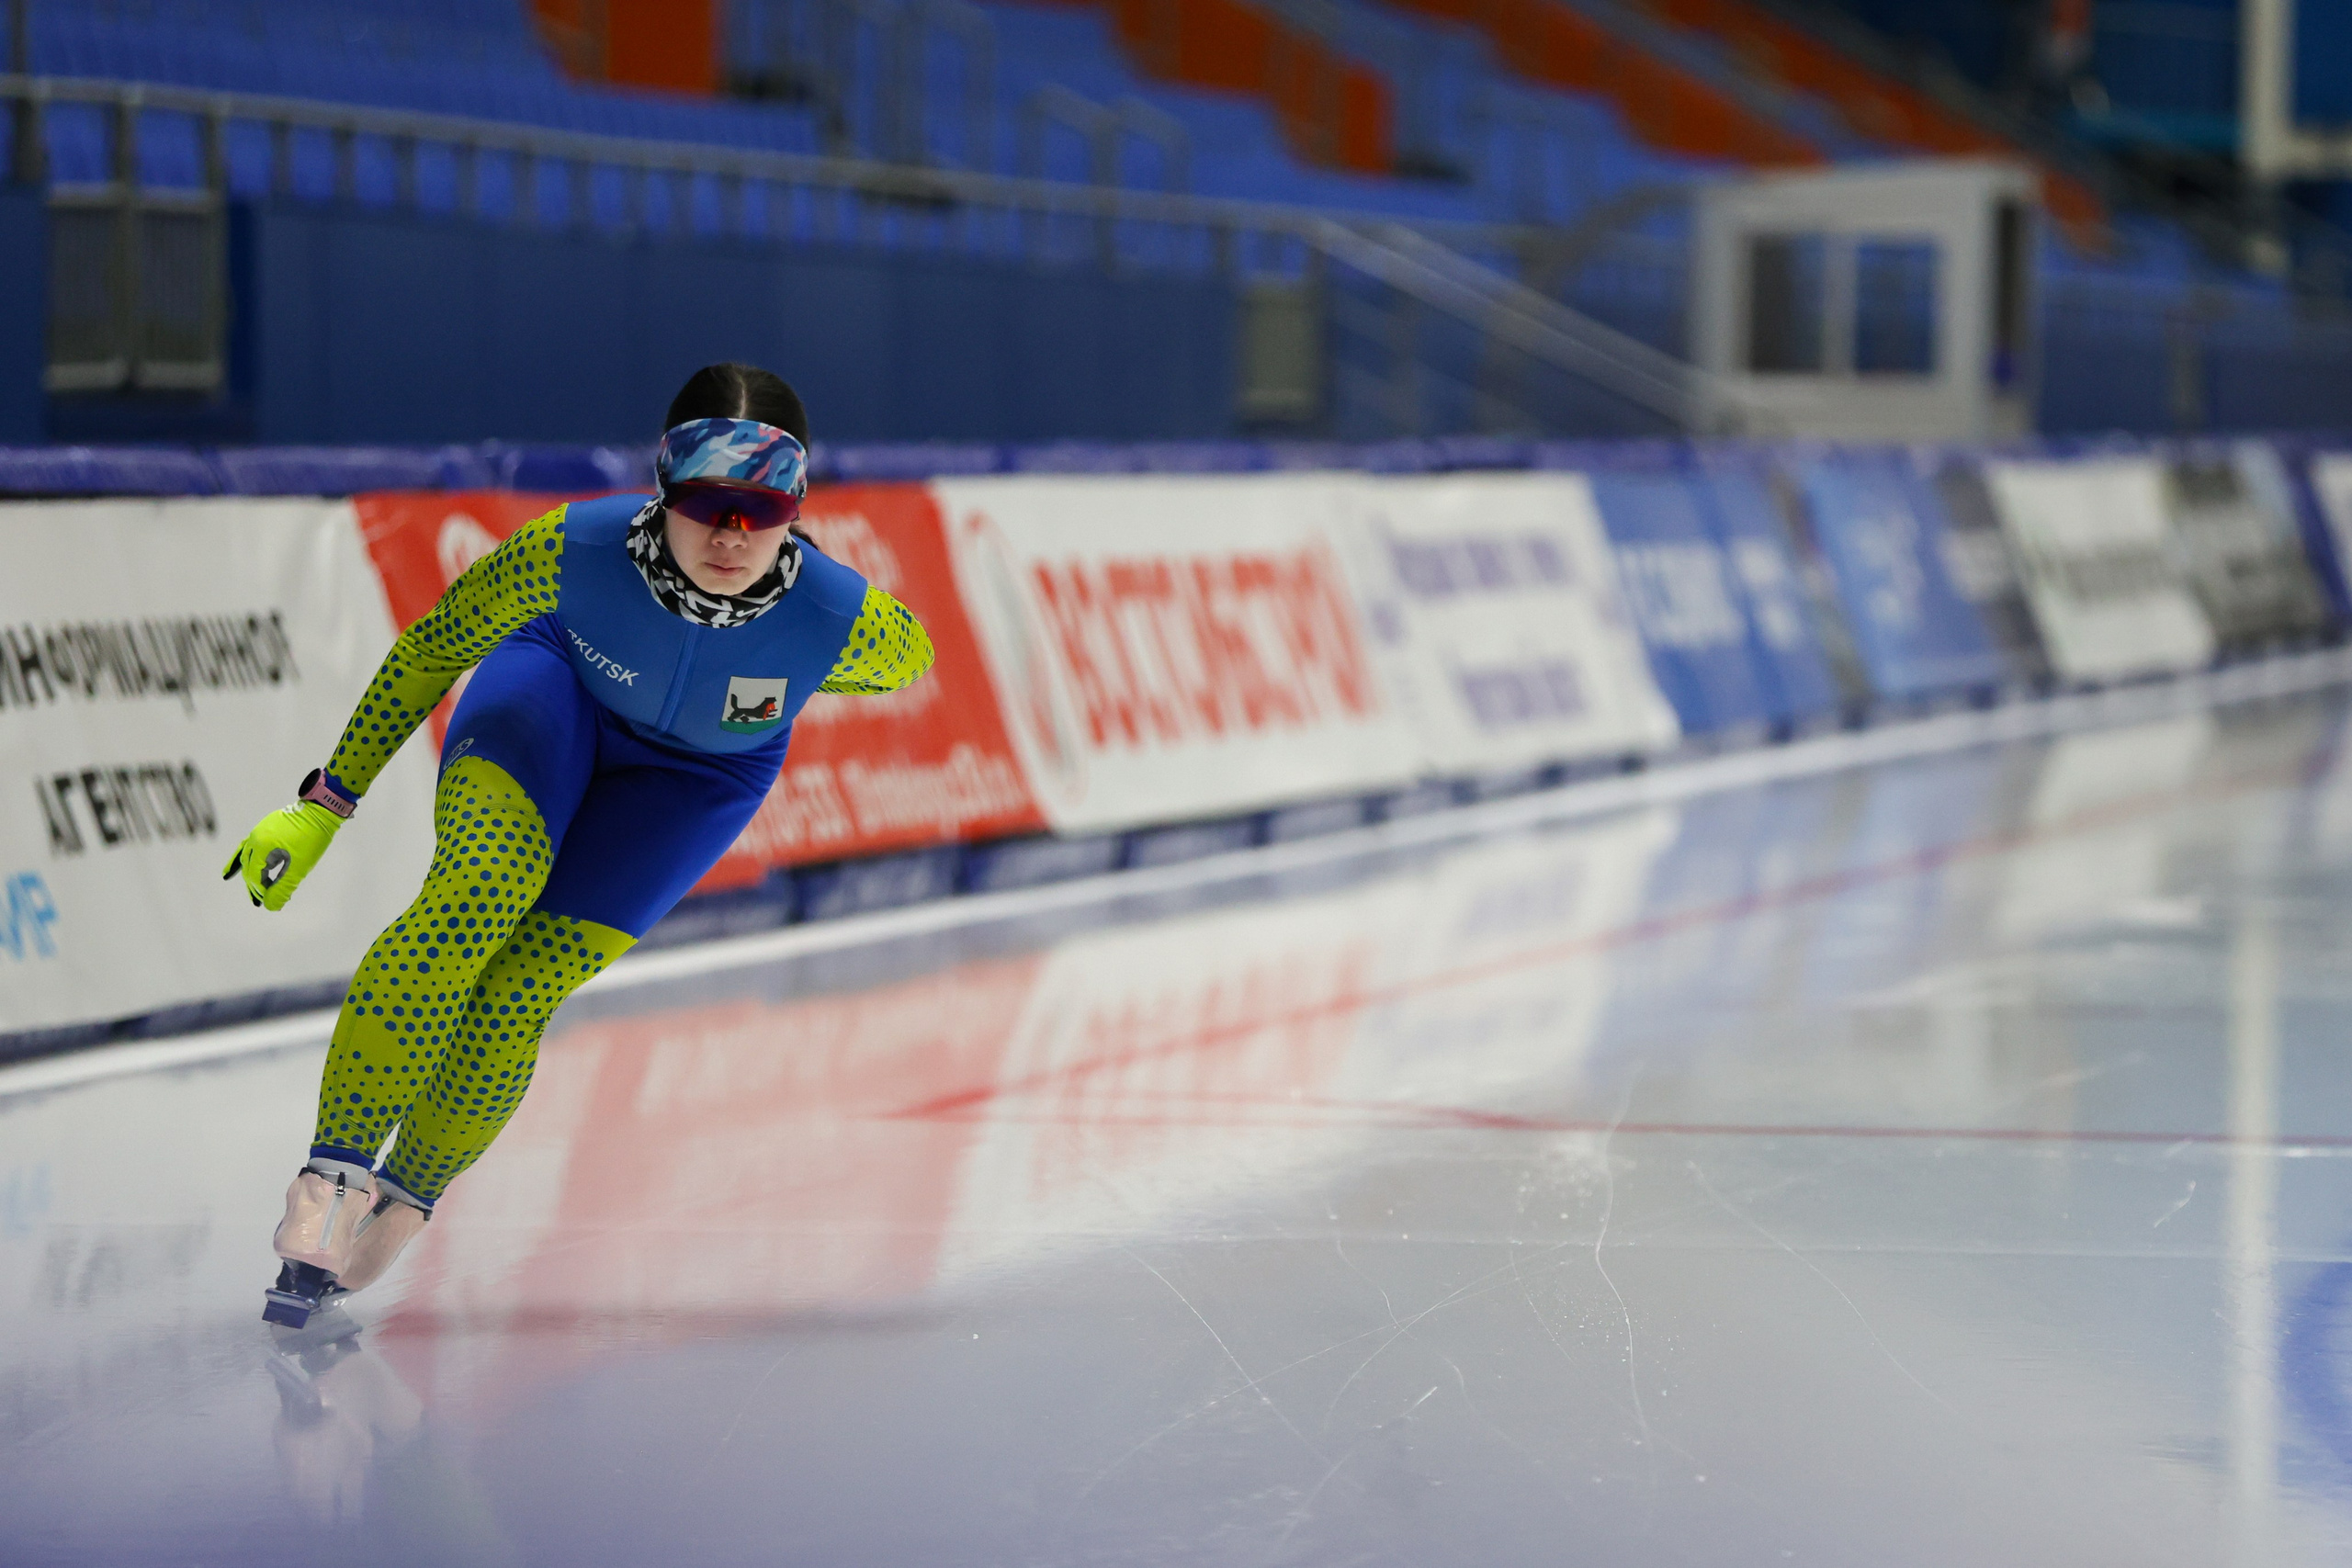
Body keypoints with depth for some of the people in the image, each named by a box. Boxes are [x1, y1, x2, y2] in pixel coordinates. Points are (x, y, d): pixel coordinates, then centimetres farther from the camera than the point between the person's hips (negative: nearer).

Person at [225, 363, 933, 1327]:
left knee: (514, 1001, -14)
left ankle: (405, 1197, 12)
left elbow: (907, 653, -8)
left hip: (700, 774, 0)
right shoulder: (574, 550, -35)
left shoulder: (838, 618, -35)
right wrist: (325, 805, -16)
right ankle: (332, 1177, -24)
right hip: (560, 683, 0)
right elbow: (433, 650, -18)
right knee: (478, 891, -30)